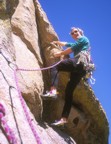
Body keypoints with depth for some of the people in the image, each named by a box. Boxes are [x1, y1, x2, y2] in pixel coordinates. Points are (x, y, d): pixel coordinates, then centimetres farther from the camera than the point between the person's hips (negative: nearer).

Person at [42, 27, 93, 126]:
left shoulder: (83, 39, 11)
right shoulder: (77, 44, 36)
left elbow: (71, 49, 2)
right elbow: (66, 44, 49)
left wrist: (60, 54, 10)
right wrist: (57, 42, 55)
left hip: (79, 62, -8)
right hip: (82, 69, 8)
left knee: (55, 67, -9)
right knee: (69, 91, 0)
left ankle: (53, 91, -31)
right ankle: (64, 118, -6)